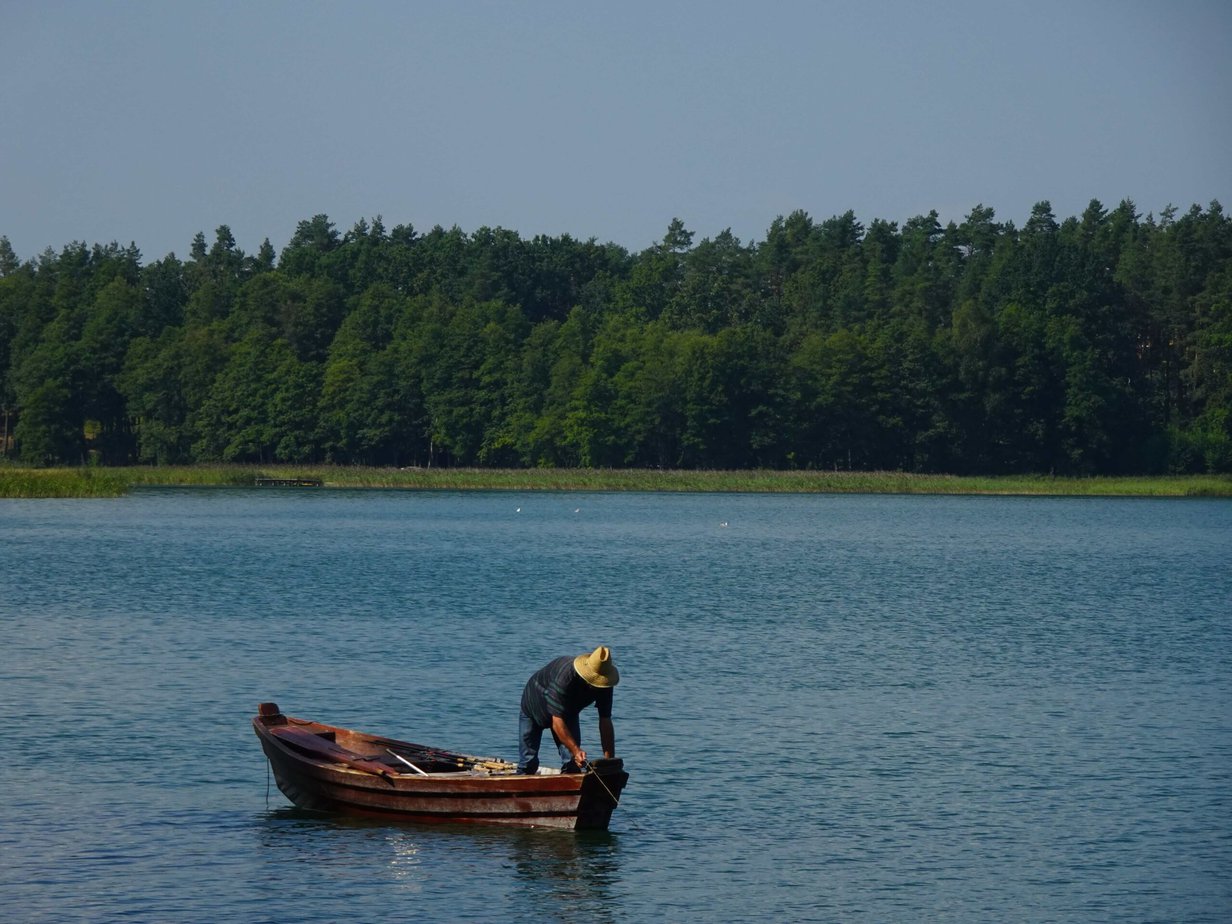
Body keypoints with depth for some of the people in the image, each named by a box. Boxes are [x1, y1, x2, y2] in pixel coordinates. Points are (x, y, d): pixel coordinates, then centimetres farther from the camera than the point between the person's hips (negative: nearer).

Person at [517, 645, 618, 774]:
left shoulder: (603, 684, -27)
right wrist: (576, 750, -52)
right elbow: (557, 721, -44)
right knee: (528, 763, -5)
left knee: (572, 764, -12)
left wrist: (610, 761, -30)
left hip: (568, 712, 4)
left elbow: (606, 723, -23)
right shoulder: (564, 678, -44)